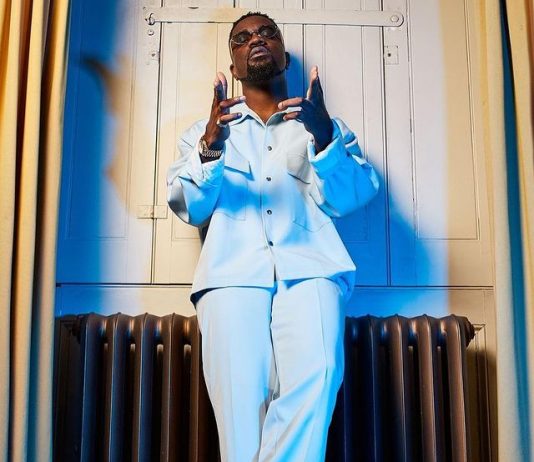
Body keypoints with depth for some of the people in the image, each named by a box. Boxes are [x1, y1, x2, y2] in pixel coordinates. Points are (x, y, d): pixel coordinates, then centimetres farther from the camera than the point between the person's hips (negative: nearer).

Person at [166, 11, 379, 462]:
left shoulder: (323, 124, 26)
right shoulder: (207, 129, 27)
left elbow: (347, 199, 8)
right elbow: (189, 208, 10)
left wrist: (324, 136, -10)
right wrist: (209, 147, -8)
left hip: (309, 266, 0)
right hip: (233, 270, 1)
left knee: (314, 376, -27)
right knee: (241, 401, -19)